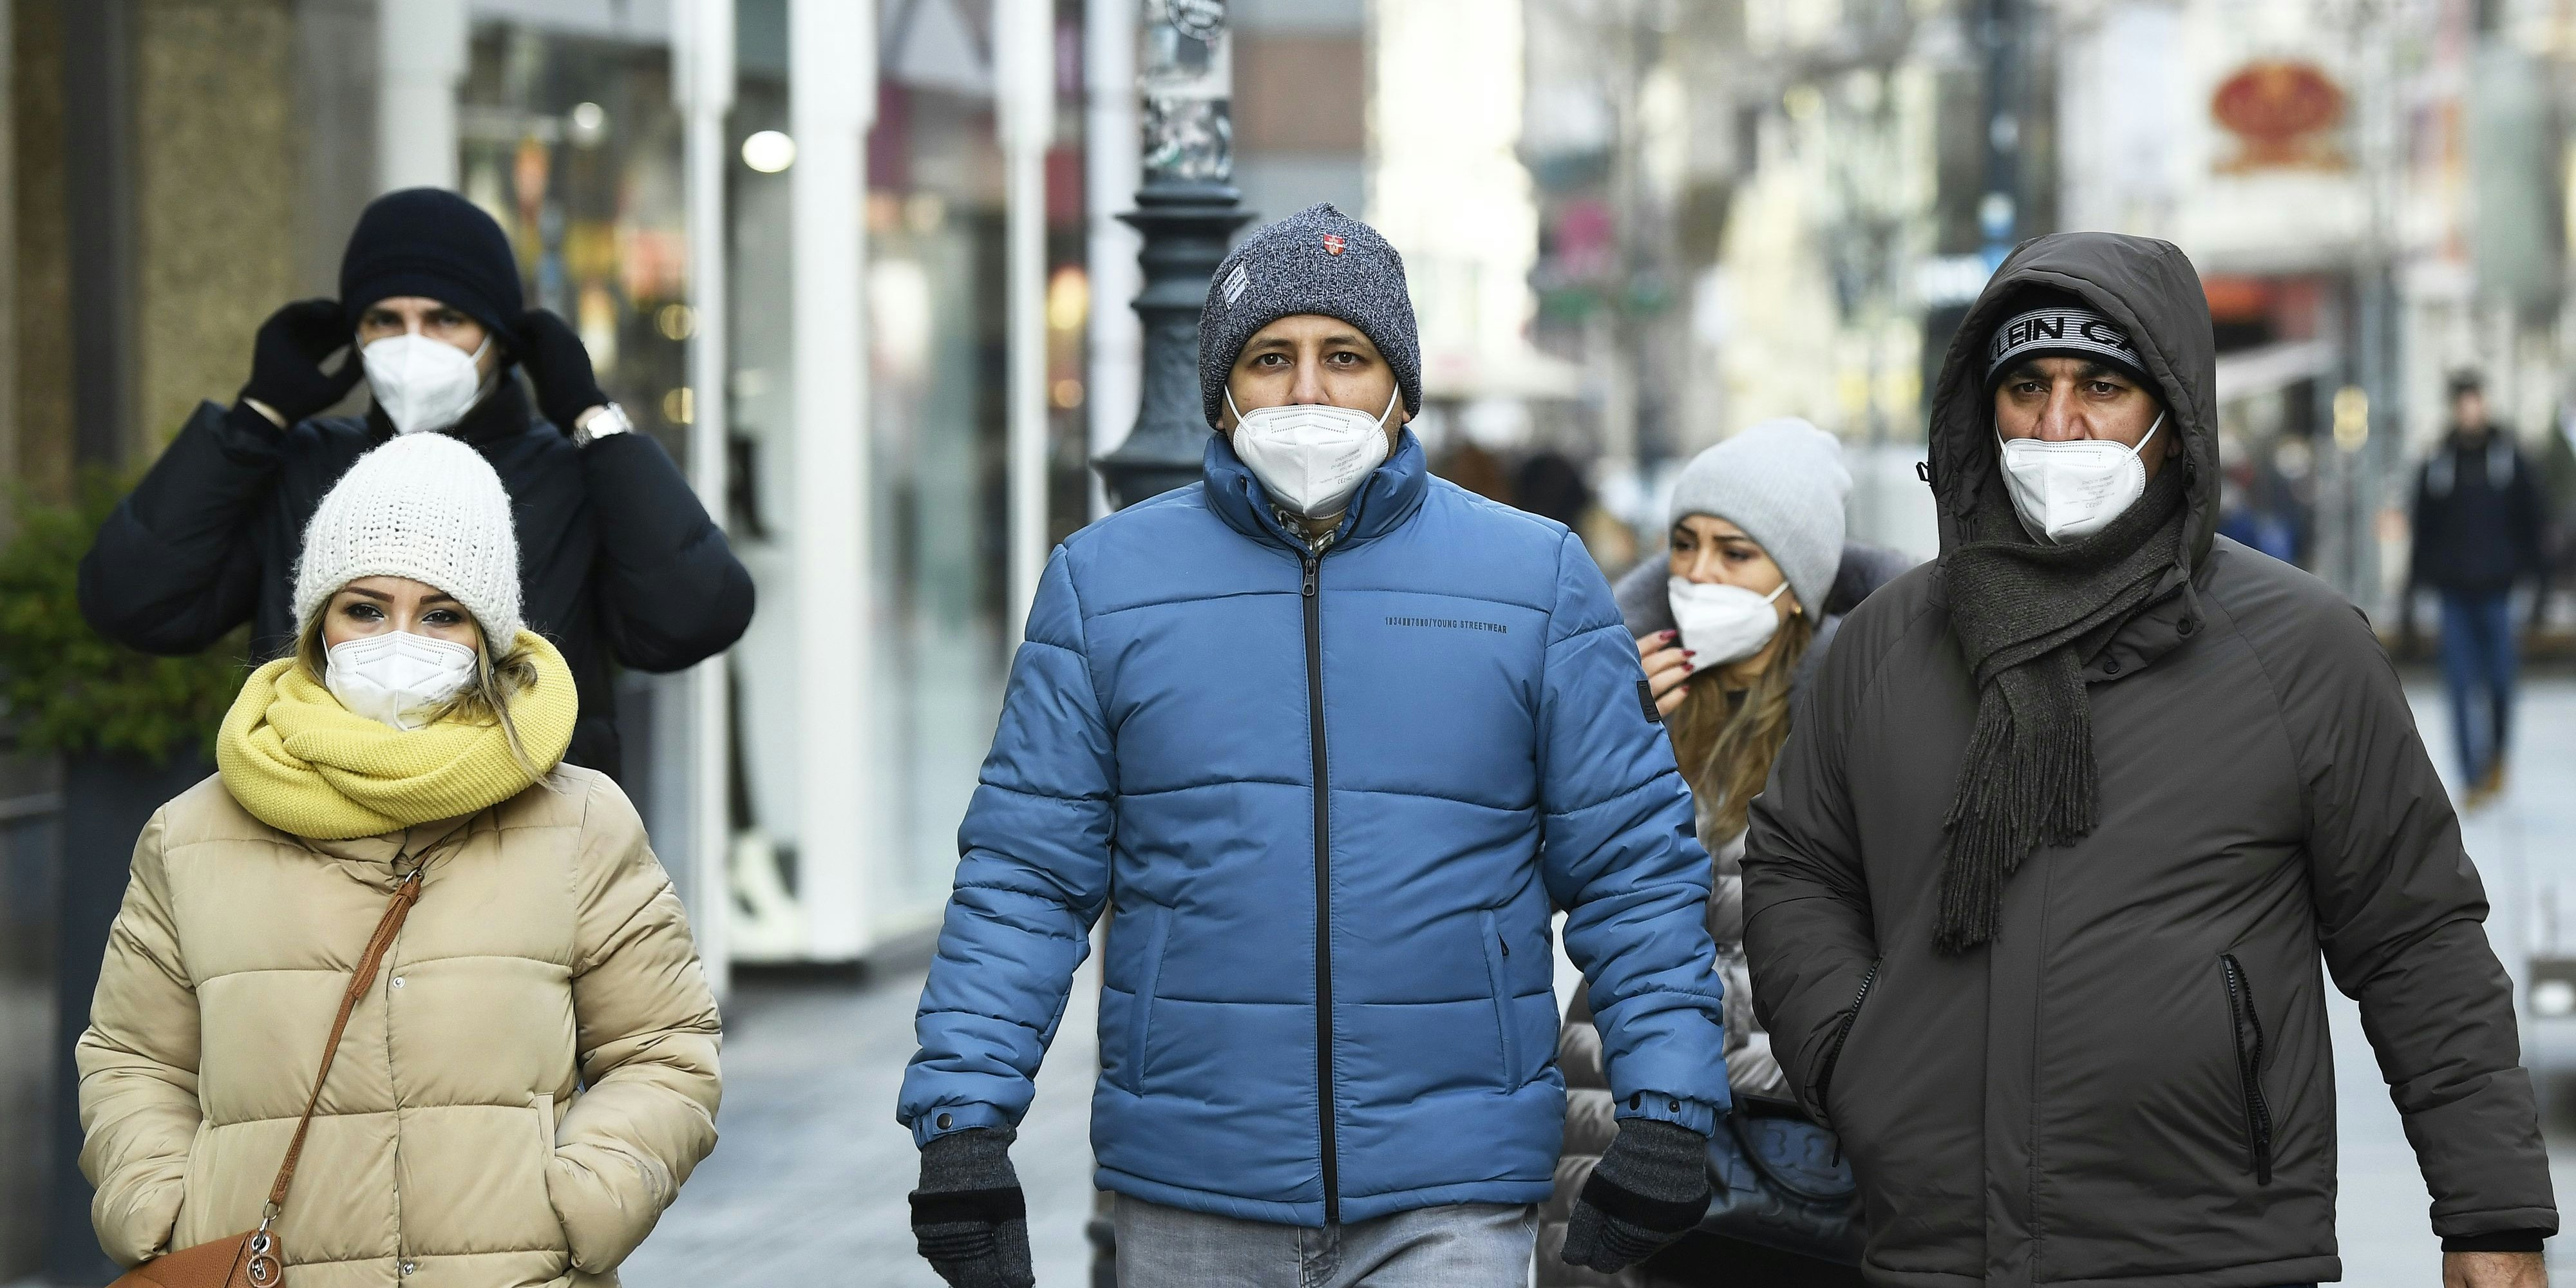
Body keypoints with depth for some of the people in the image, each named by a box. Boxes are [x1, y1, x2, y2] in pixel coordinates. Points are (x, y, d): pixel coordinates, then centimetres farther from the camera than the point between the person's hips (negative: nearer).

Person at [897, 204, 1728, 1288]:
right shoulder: (1108, 582, 4)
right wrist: (962, 1120, -7)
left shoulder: (1535, 580, 4)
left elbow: (1632, 865, 4)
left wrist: (1667, 1109, -5)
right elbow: (1025, 874, 2)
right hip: (1189, 1198, 1)